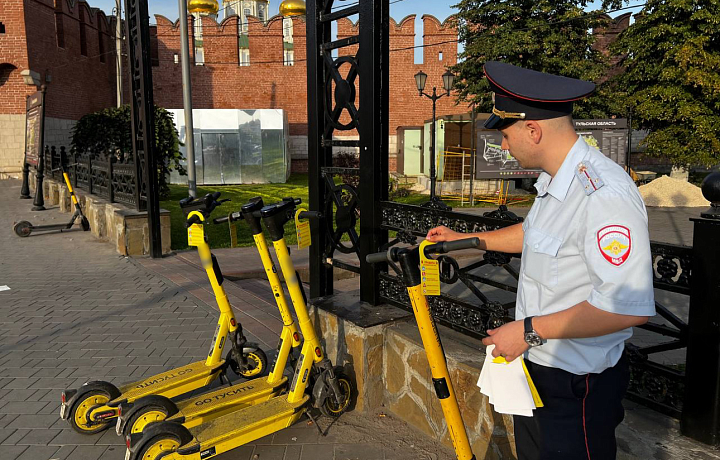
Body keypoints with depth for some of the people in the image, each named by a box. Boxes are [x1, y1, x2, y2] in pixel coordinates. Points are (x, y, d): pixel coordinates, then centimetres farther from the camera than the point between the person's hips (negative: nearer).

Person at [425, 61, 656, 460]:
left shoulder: (603, 195, -29)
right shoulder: (554, 180, 4)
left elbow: (628, 307, -33)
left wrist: (529, 330, -25)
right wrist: (467, 239, 26)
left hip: (575, 386, -9)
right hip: (535, 365, 9)